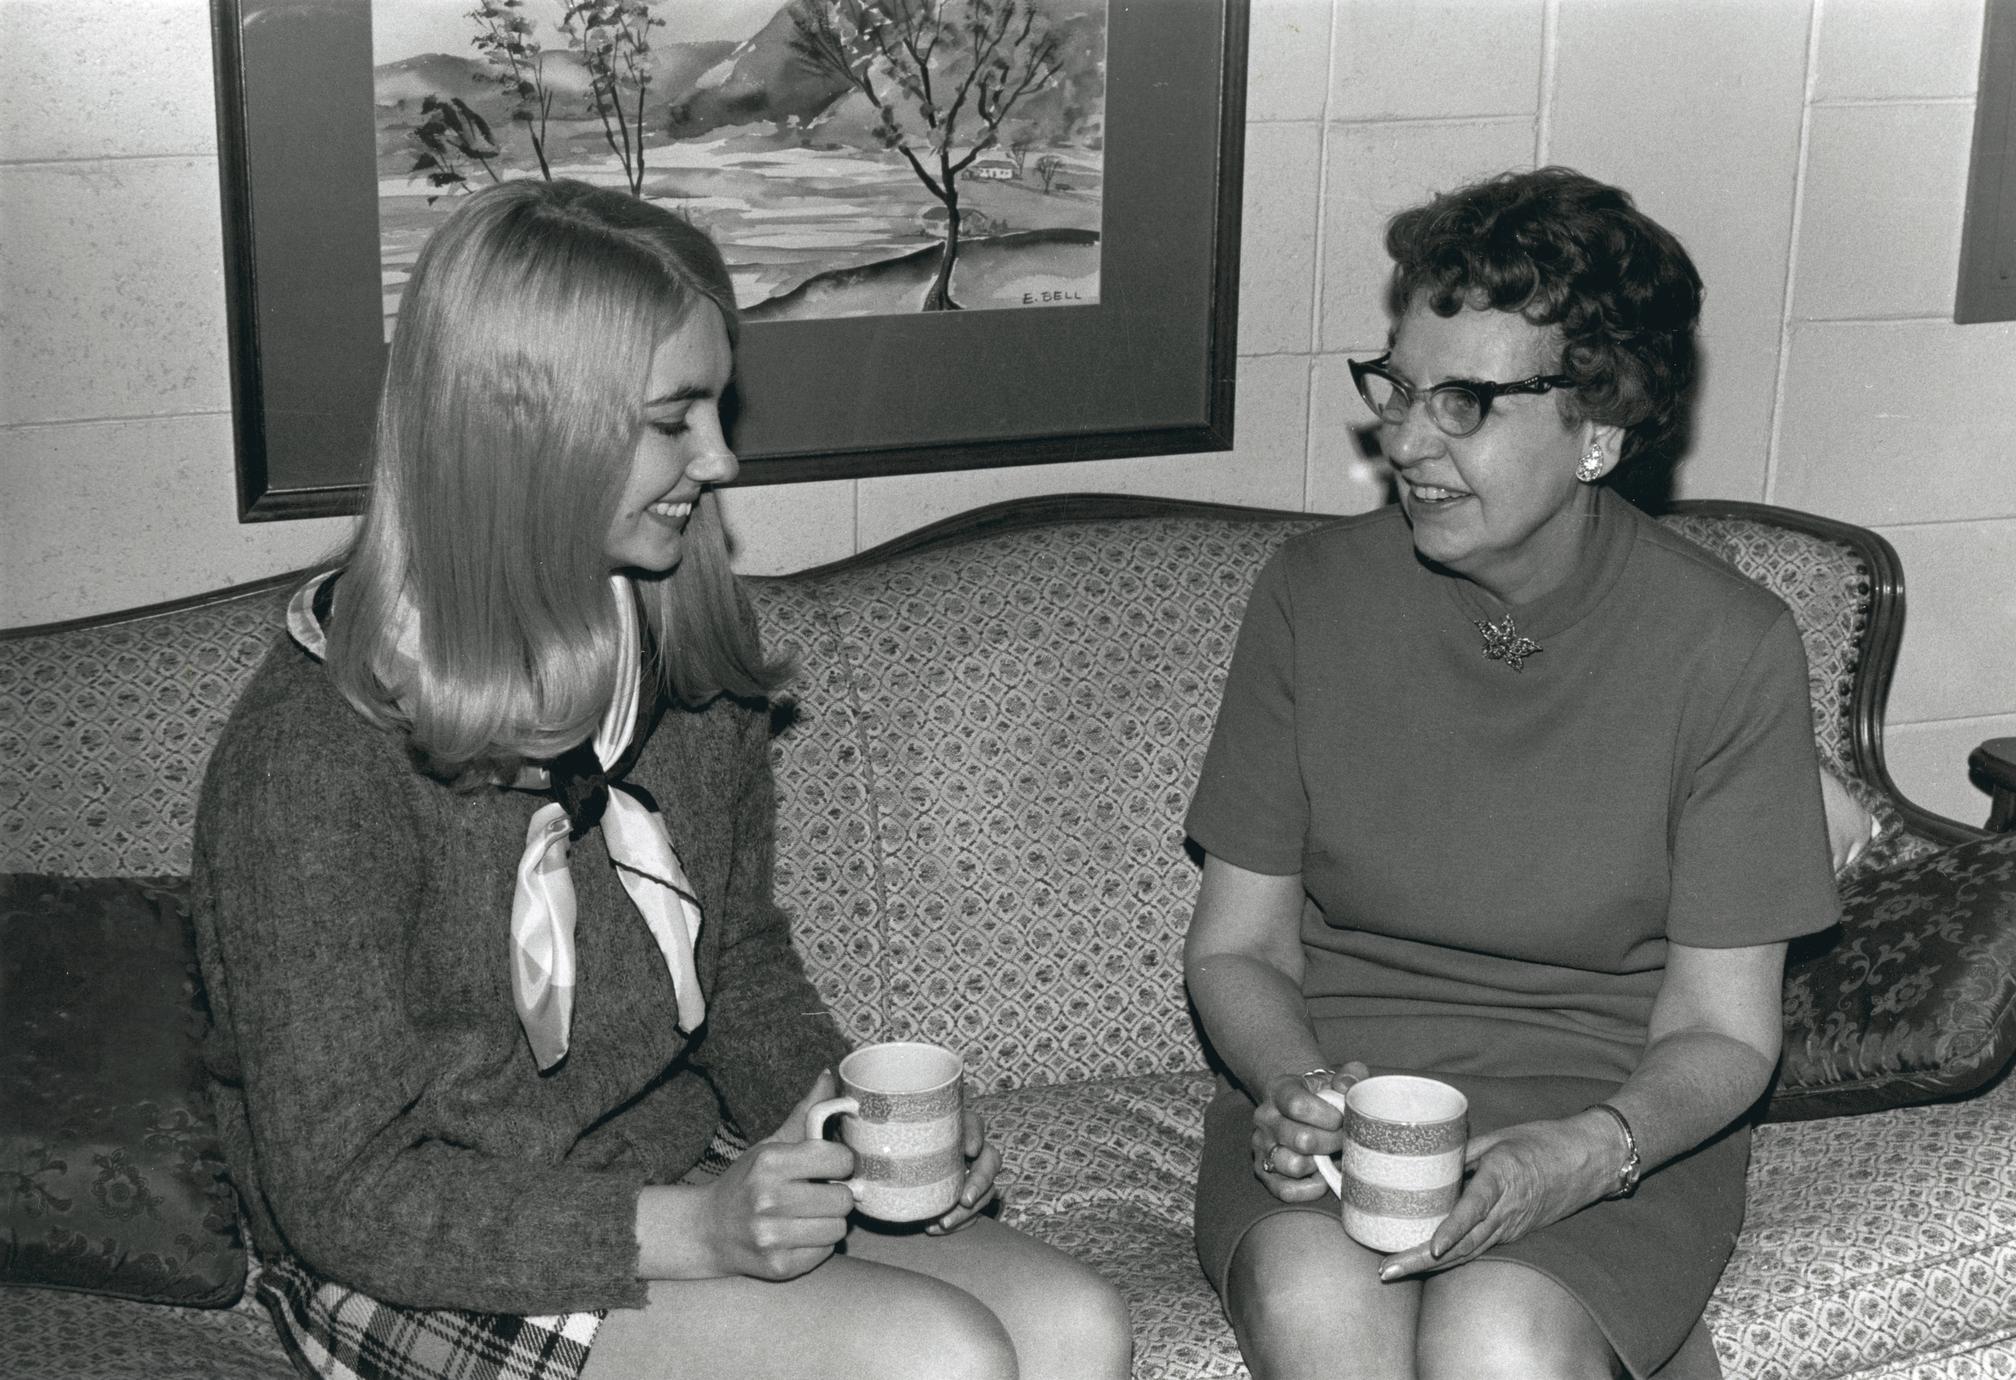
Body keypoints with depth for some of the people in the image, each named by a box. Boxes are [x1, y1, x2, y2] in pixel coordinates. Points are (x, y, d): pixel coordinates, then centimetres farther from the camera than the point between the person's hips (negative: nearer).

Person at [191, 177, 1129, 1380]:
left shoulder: (691, 662, 1)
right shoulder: (320, 751, -21)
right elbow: (346, 1196, -19)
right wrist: (687, 1232, -27)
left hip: (674, 1197, 7)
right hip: (417, 1276, -7)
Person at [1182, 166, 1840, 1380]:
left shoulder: (1727, 648, -7)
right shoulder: (1316, 595, -2)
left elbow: (1721, 1032, -3)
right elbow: (1237, 943, 4)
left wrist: (1579, 1156, -22)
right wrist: (1296, 1090, -17)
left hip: (1618, 1114, -2)